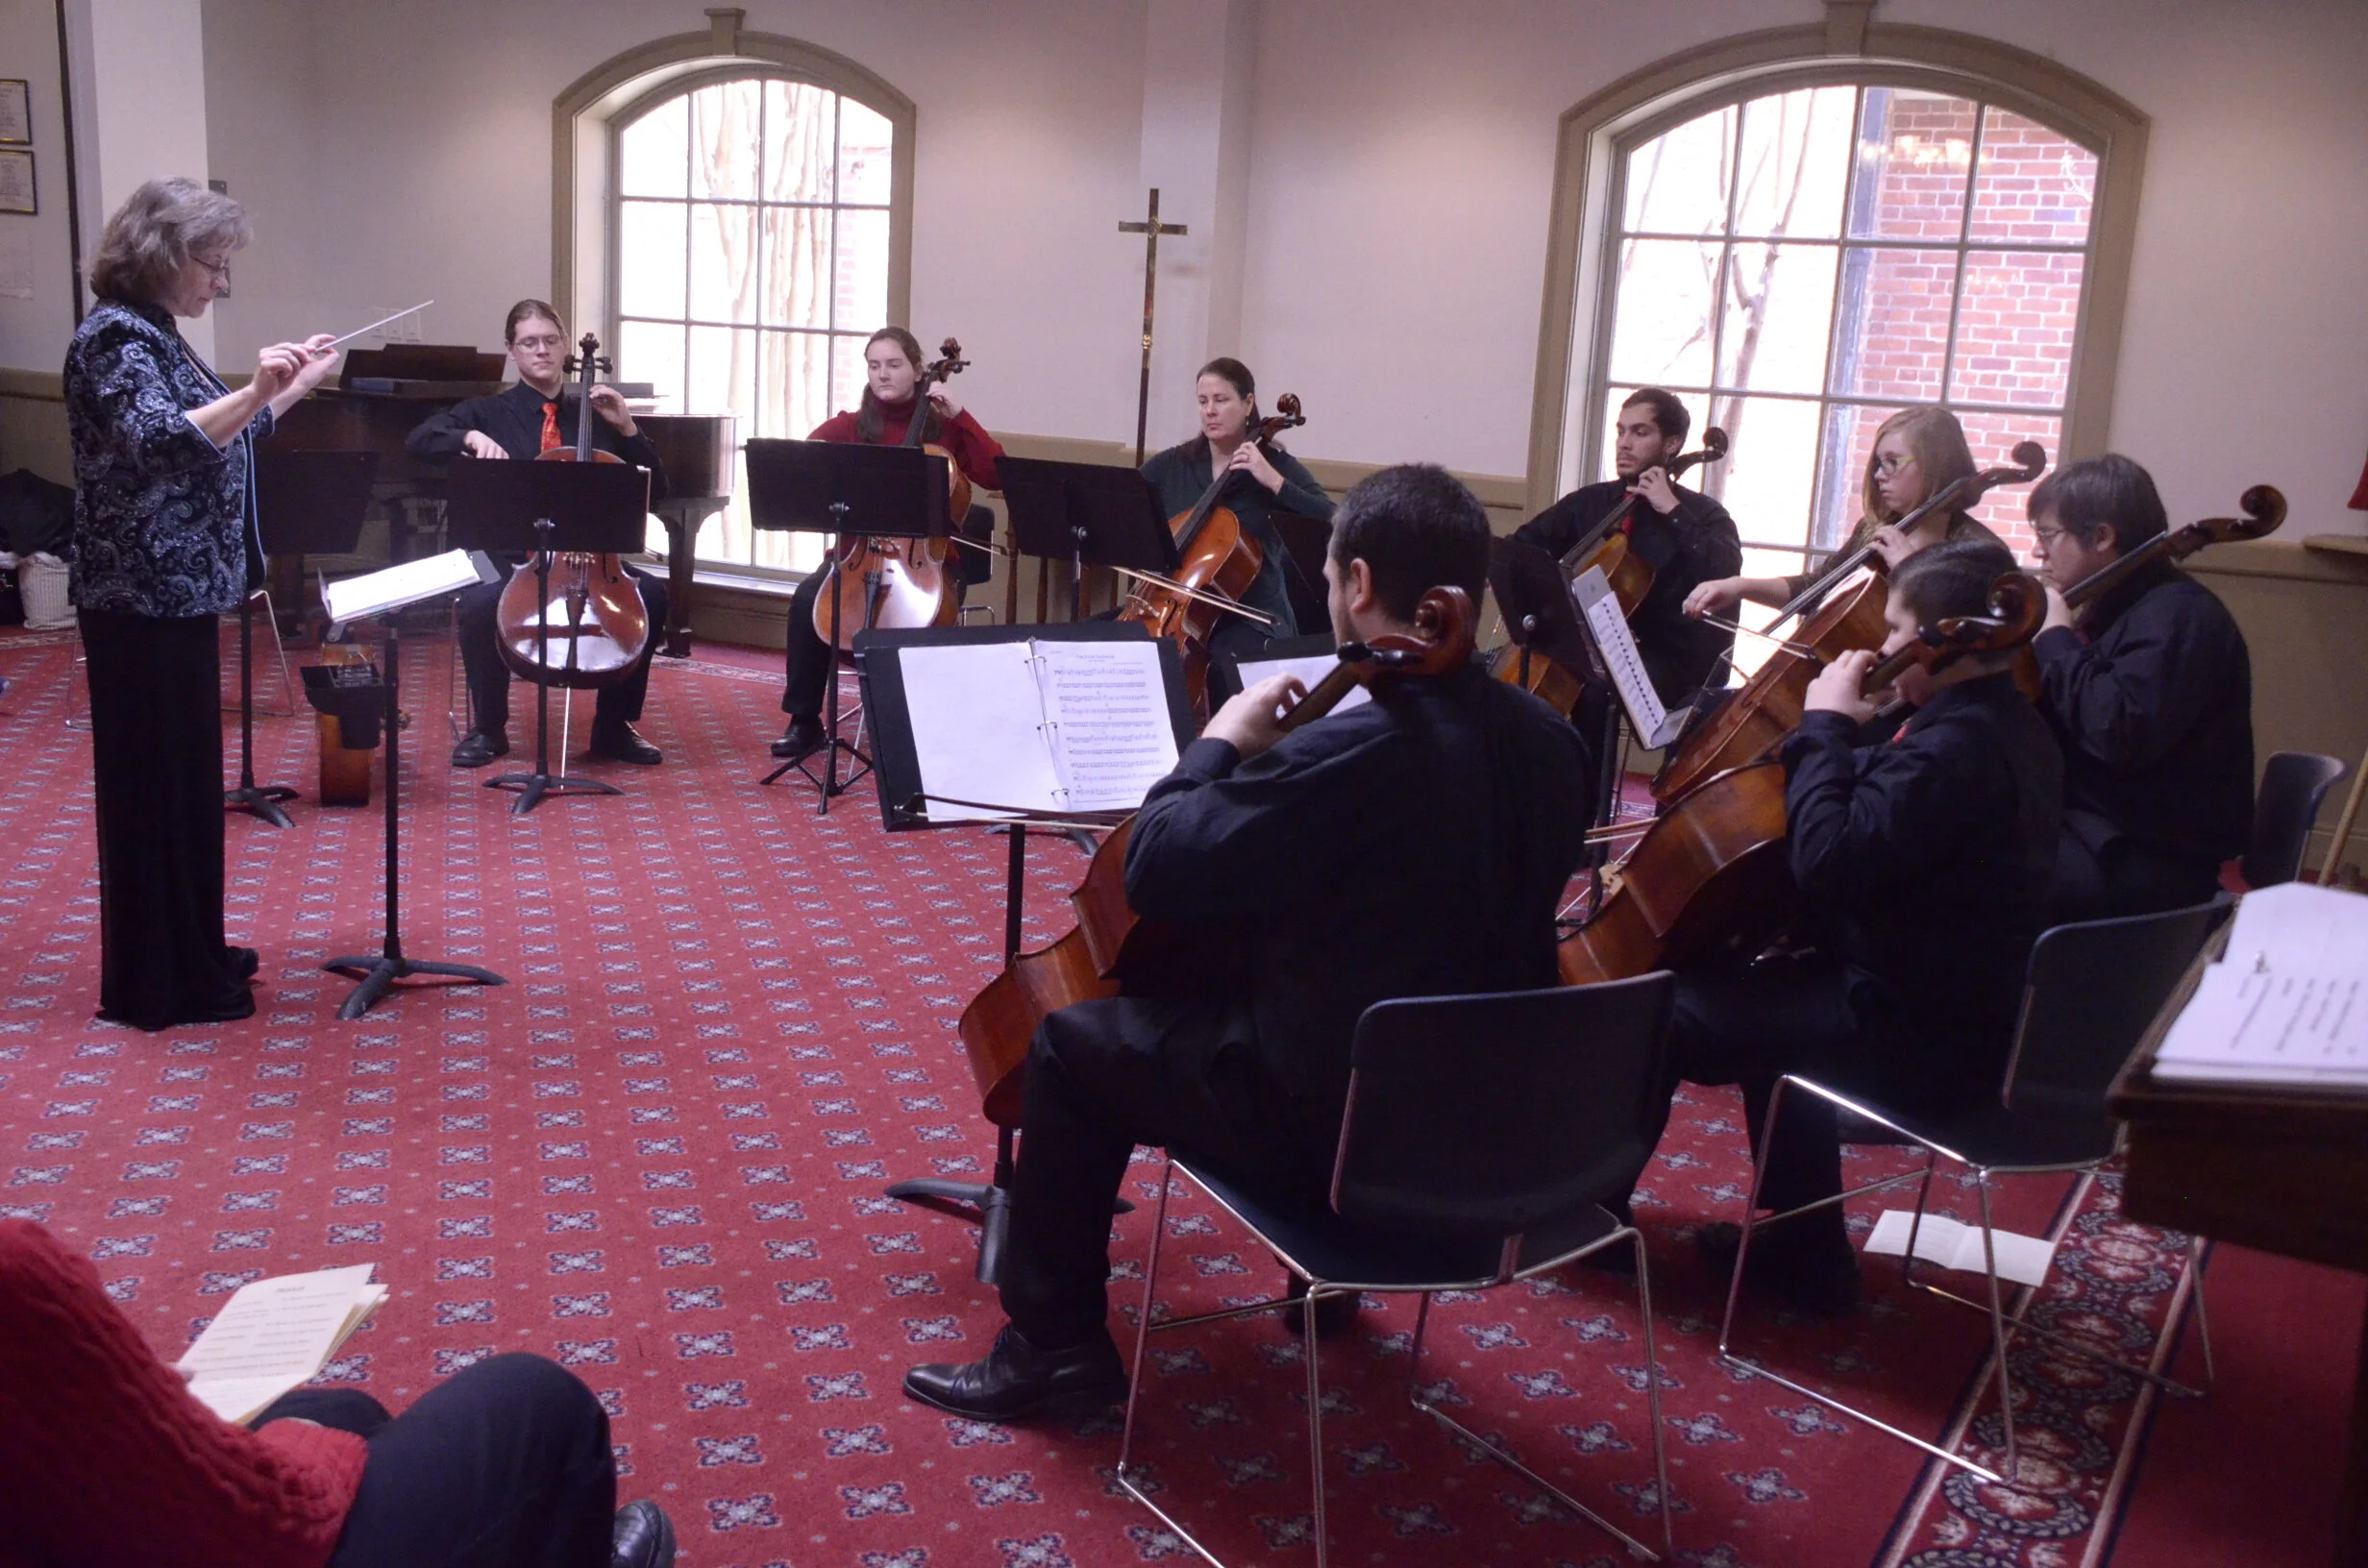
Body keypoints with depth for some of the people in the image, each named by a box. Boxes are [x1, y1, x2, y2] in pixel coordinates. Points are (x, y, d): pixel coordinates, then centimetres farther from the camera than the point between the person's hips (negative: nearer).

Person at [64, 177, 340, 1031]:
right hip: (142, 597, -10)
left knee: (184, 770, 16)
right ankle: (153, 983, 7)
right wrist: (253, 392, -43)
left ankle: (188, 953, 28)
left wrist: (295, 387, 25)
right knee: (154, 778, -2)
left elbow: (218, 440, 23)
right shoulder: (114, 336, -15)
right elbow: (158, 443, -32)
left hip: (174, 591, 10)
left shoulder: (155, 335, 14)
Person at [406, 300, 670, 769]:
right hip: (512, 559, -1)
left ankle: (614, 726, -9)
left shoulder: (595, 413, 12)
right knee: (480, 603, -34)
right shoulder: (489, 412, 8)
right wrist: (470, 437, -25)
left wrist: (627, 428, -4)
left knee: (650, 594, -26)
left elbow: (655, 491, 8)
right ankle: (488, 728, -7)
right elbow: (418, 441, -7)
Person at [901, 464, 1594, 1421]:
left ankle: (1053, 1342, 20)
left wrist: (1222, 740, -5)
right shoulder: (1553, 743, -4)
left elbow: (1155, 870, -20)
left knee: (1072, 1042, 11)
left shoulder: (1353, 749, -27)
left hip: (1335, 1126, -7)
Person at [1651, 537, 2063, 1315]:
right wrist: (1842, 737, 2)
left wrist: (1826, 728, -21)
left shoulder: (1955, 744, -25)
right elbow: (1889, 821, 16)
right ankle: (1804, 1249, 31)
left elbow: (1829, 863, -31)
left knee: (1655, 1017, -5)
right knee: (1773, 988, 30)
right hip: (1969, 1007, 10)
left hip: (1918, 1037, -10)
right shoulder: (2011, 725, 8)